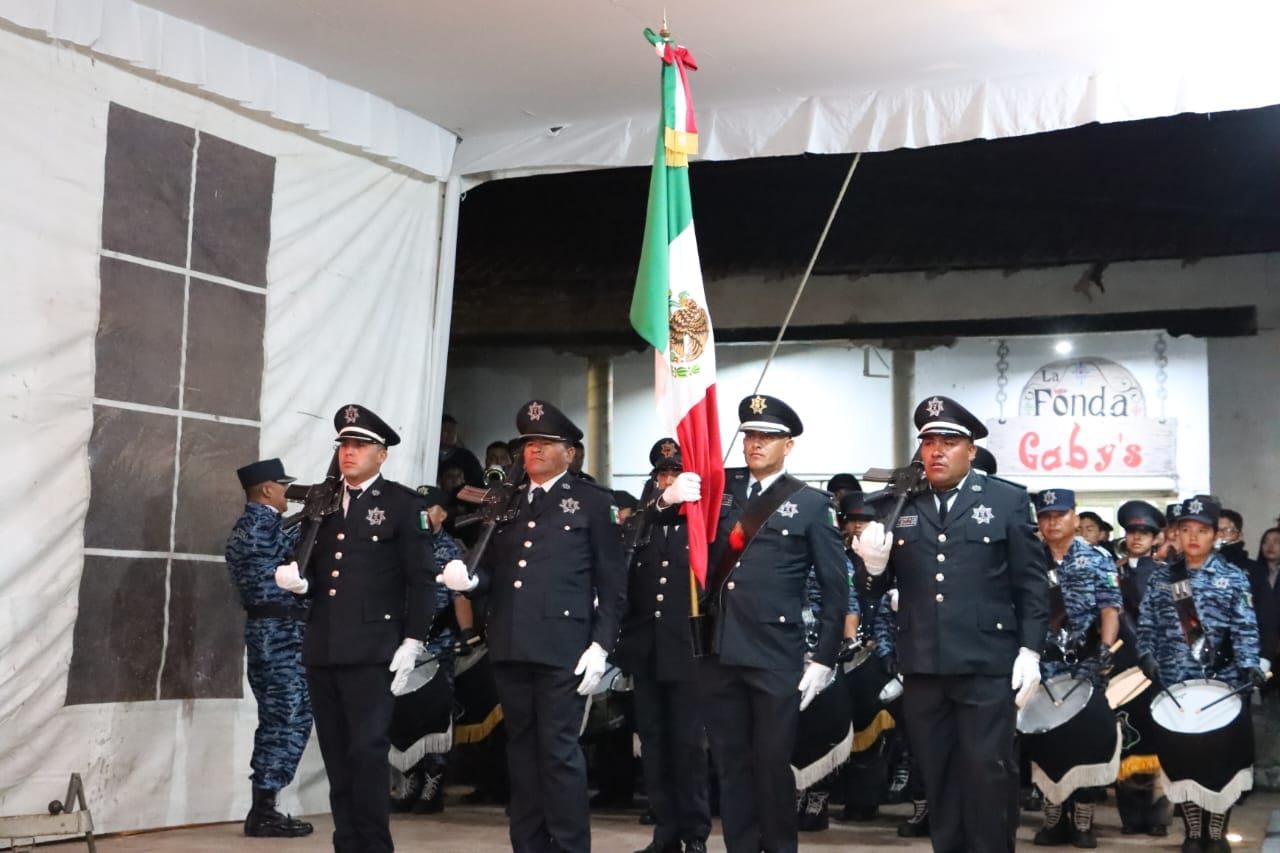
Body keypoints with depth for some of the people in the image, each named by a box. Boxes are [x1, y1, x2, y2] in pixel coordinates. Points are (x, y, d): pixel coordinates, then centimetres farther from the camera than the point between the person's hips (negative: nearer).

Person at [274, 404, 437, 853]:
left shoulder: (403, 504, -1)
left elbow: (421, 580, -5)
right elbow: (319, 573, 18)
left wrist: (411, 643, -11)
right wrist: (299, 580, -5)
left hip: (372, 652, -6)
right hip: (322, 651, 6)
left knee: (367, 753, -8)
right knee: (337, 757, 9)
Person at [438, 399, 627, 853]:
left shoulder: (592, 501, 3)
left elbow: (612, 581, -1)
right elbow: (494, 569, 14)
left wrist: (601, 645, -8)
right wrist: (470, 580, -9)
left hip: (562, 645, -5)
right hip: (510, 645, 5)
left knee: (559, 751, -5)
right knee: (521, 750, 10)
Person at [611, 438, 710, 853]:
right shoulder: (642, 521, 12)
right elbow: (627, 582, 3)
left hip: (687, 648, -4)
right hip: (646, 650, 4)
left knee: (687, 742, -2)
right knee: (653, 742, 8)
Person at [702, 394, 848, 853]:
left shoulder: (811, 503, 0)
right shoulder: (721, 487, 10)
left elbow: (835, 587, 0)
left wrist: (823, 659, -3)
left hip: (775, 657, -3)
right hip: (718, 652, 4)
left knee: (773, 765, 4)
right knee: (731, 765, 10)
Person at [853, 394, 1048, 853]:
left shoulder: (1008, 500, 3)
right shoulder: (900, 507, 9)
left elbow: (1032, 582, 0)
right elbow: (876, 588, 9)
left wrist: (1030, 650, -6)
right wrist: (873, 565, -14)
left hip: (987, 664, -3)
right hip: (922, 666, 3)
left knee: (988, 773, -1)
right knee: (937, 776, 10)